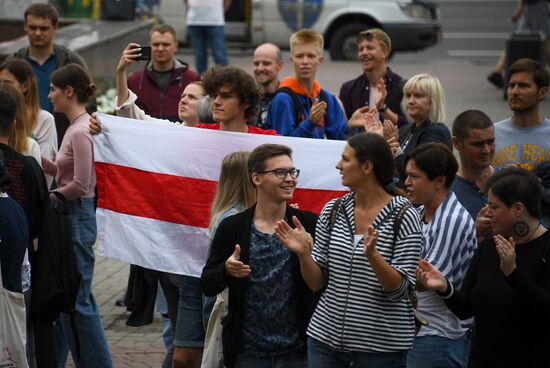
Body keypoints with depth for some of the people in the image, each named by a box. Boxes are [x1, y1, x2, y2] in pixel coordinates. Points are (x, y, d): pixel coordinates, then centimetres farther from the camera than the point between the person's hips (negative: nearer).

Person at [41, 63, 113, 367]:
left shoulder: (80, 132, -18)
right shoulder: (75, 128, 11)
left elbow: (80, 185, -21)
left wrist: (48, 197, -9)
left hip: (78, 217, -10)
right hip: (68, 217, 10)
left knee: (77, 300, -3)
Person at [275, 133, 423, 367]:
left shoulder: (403, 216, -8)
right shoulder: (332, 211, 4)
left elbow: (400, 290, -12)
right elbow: (317, 283, 7)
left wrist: (372, 256, -27)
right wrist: (303, 253, -11)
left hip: (382, 345, -4)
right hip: (327, 337, 4)